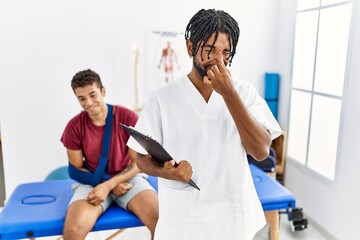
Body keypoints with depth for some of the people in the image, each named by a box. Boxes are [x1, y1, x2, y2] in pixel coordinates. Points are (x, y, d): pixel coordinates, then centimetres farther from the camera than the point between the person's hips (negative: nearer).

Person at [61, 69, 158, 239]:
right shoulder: (74, 127, -8)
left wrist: (108, 185, -21)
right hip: (93, 181, 1)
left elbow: (138, 163, -9)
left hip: (127, 177, 0)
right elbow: (77, 168, 0)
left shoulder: (128, 117, -12)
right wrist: (106, 185, -13)